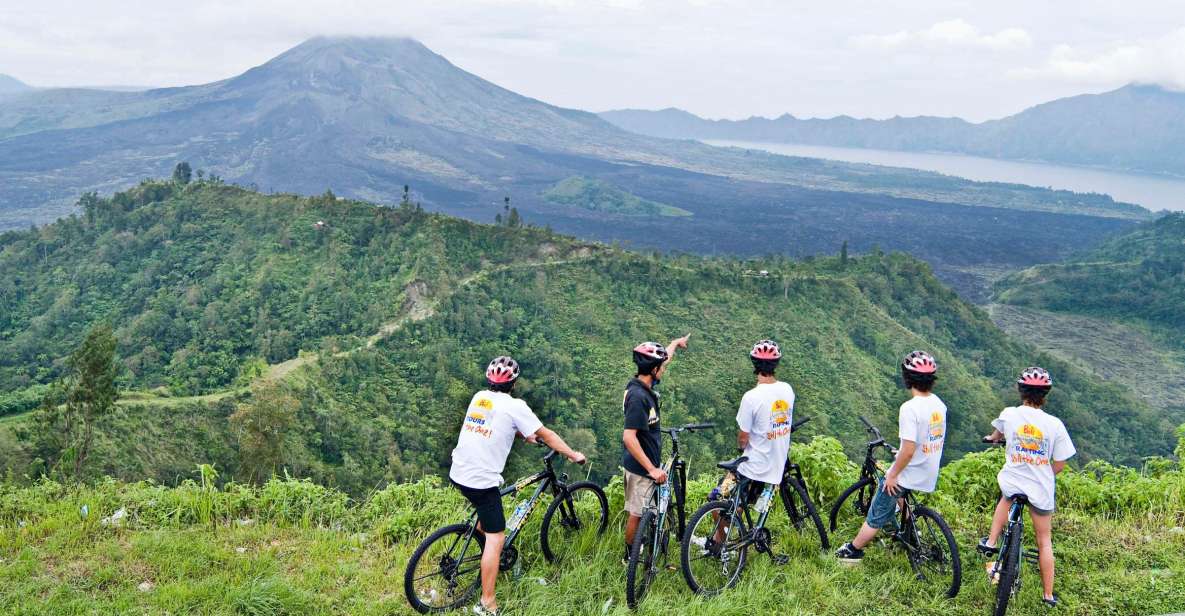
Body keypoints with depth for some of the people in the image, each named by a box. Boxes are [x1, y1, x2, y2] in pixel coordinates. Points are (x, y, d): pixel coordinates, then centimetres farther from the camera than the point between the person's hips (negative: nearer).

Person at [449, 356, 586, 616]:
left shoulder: (479, 397, 9)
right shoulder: (515, 406, -10)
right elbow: (547, 435, -3)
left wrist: (524, 434, 39)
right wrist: (574, 455, 9)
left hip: (458, 473, 7)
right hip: (482, 480, -7)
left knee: (485, 509, 35)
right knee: (496, 538, -2)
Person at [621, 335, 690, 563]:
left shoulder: (644, 385, 1)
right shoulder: (638, 397, -28)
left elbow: (663, 358, 22)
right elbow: (629, 437, -31)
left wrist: (676, 343, 40)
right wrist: (652, 469, -31)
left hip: (647, 462, 10)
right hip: (641, 466, -10)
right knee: (636, 513, 4)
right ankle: (630, 557, 18)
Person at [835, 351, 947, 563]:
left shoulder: (910, 408, -25)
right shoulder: (939, 404, 0)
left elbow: (908, 450, -28)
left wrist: (892, 474, -15)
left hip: (908, 474, -7)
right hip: (929, 474, 7)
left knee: (876, 516, 9)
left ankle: (853, 550, 21)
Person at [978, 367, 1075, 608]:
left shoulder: (1009, 414, -11)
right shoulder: (1054, 424, -15)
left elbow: (997, 434, 15)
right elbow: (1059, 465, -7)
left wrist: (991, 438, 40)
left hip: (1012, 481, 1)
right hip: (1041, 489, -1)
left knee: (1006, 498, 38)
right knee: (1044, 541, 15)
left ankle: (991, 542, 26)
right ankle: (1048, 595, 21)